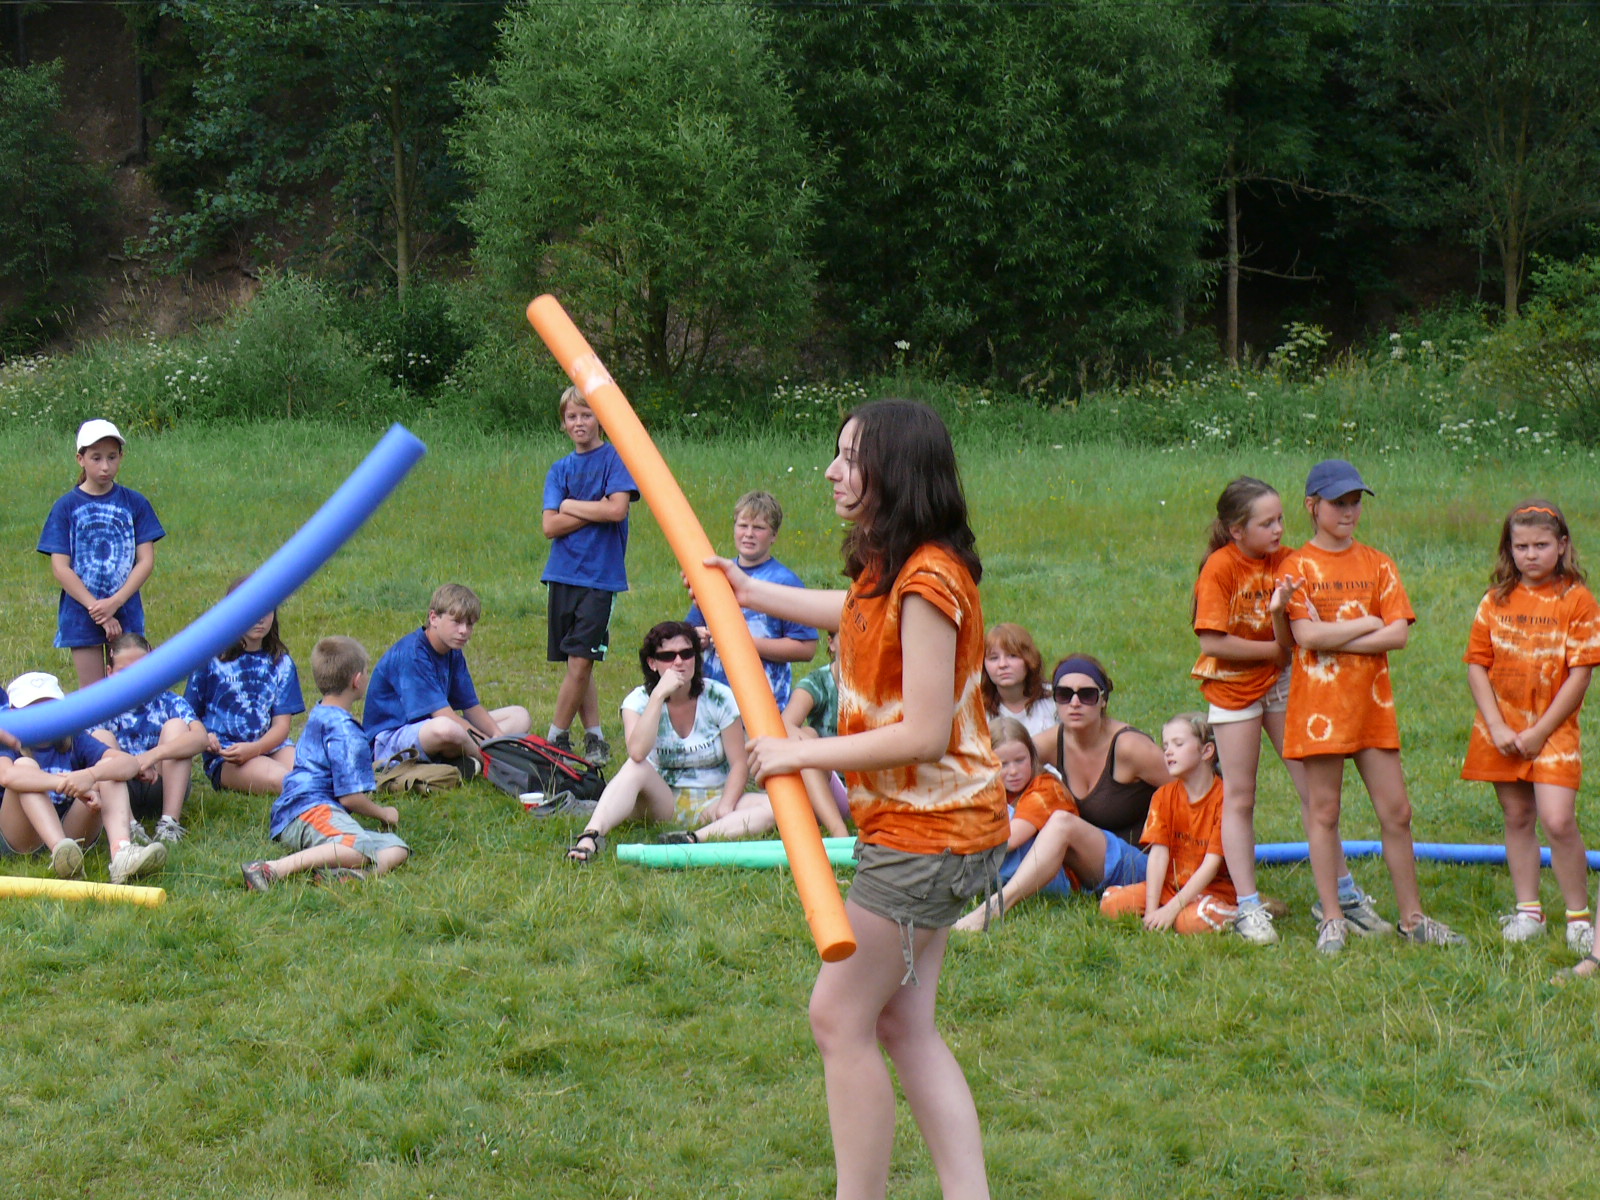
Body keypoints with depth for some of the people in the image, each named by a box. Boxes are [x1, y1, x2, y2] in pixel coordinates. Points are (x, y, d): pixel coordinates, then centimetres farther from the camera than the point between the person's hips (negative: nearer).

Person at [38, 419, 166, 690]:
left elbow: (146, 561, -1)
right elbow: (60, 568, -5)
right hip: (81, 614, -1)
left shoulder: (135, 504, 3)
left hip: (126, 612, 1)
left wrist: (115, 602, -13)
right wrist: (96, 609, -13)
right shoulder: (66, 507, -1)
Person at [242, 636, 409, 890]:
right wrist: (383, 813, 10)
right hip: (310, 810, -10)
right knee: (361, 846, -39)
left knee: (396, 850, -4)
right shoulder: (344, 730, -6)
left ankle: (338, 872, -34)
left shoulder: (319, 716, 26)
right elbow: (350, 797, -9)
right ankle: (275, 869, -47)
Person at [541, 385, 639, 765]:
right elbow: (550, 526, 1)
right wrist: (594, 511, -9)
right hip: (563, 574, 5)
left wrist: (570, 506, -4)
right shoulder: (561, 469, 11)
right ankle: (594, 738, 13)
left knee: (580, 661, -10)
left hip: (600, 575, -5)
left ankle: (557, 738, -2)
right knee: (576, 663, 6)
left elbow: (617, 508, -15)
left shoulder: (615, 458, 0)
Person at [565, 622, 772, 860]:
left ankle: (696, 839, -47)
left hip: (711, 802, 0)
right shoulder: (639, 700, -7)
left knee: (772, 807, -30)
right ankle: (590, 837, -49)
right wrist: (659, 695, -29)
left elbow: (739, 763, -6)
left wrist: (725, 807, -23)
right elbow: (637, 753, -28)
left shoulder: (719, 699, -7)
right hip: (664, 802, 0)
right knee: (636, 768, -33)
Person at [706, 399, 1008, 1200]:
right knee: (903, 1024, 10)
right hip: (918, 826, 10)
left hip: (924, 833, -10)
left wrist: (800, 753, -19)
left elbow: (923, 734, -26)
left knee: (841, 1016, -4)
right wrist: (756, 594, 35)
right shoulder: (890, 570, 7)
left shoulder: (927, 582, -23)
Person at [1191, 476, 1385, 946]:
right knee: (1239, 798, 2)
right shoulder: (1220, 568, -16)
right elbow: (1212, 643, -22)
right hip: (1233, 685, -4)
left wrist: (1281, 611, -32)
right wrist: (1275, 649, -13)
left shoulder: (1285, 561, -4)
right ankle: (1248, 909, 8)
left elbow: (1290, 642, -9)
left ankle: (1345, 895, 12)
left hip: (1280, 681, 4)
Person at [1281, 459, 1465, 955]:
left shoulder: (1378, 565, 9)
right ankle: (1332, 919, 9)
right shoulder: (1298, 565, 0)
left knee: (1396, 811, 4)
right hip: (1319, 702, -3)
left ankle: (1412, 918, 12)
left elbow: (1399, 634, -2)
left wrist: (1336, 640, -10)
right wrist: (1368, 624, -7)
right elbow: (1306, 635, -13)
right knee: (1323, 812, 2)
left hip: (1372, 701, 3)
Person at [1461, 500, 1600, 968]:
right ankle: (1527, 910, 19)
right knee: (1517, 818, 9)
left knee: (1558, 820, -13)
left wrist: (1540, 731, -11)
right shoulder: (1497, 600, 4)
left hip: (1552, 728, -4)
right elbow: (1477, 665, 3)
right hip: (1503, 729, 4)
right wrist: (1497, 727, -8)